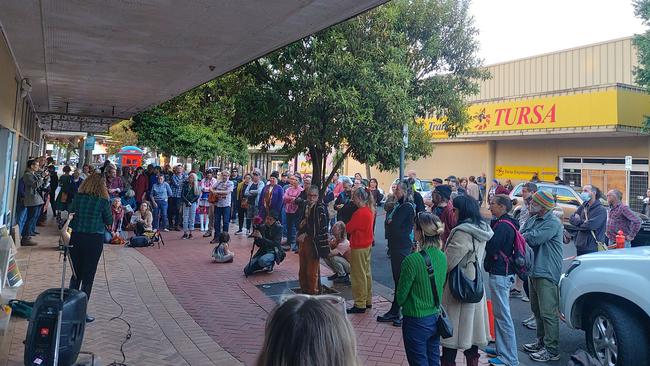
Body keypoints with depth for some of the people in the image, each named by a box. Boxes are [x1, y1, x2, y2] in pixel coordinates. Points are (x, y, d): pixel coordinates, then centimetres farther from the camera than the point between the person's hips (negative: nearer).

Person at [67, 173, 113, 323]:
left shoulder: (78, 198, -1)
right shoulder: (103, 201, -10)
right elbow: (109, 222, -2)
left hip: (76, 238, 4)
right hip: (94, 239, -4)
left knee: (76, 274, 18)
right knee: (88, 277, 5)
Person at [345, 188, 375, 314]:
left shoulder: (360, 213, -21)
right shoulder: (370, 210, 6)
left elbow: (348, 228, -16)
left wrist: (346, 225, 3)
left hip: (359, 247, -9)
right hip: (367, 244, 9)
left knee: (358, 276, -1)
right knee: (366, 273, 16)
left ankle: (360, 304, 5)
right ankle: (368, 301, 25)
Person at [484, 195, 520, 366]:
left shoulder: (503, 226, -19)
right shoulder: (506, 223, 13)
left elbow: (490, 248, -23)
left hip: (500, 274, -11)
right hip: (503, 272, 11)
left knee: (503, 316, -4)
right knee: (499, 313, 18)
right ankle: (502, 350, 28)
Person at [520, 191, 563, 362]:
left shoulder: (553, 223, -16)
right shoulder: (533, 219, 12)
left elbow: (533, 239, -24)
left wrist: (522, 237, -6)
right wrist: (527, 237, -13)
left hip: (547, 273, -9)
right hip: (534, 270, 9)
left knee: (548, 312, -4)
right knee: (537, 310, 19)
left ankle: (552, 350, 4)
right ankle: (541, 341, 32)